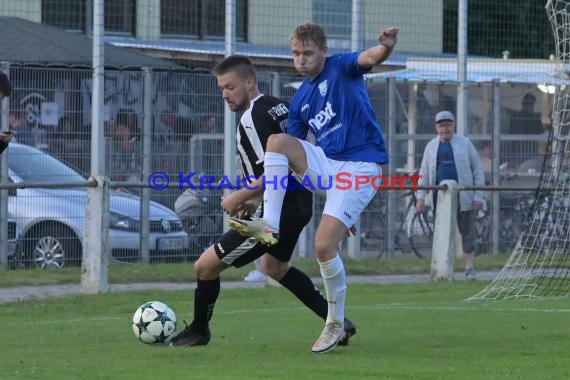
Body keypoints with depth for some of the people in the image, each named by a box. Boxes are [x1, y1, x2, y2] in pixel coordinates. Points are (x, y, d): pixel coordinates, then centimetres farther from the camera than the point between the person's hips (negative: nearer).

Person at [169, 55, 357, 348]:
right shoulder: (276, 106, 9)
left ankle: (198, 331, 17)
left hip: (278, 213, -10)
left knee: (206, 266, -3)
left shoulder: (253, 118, -21)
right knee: (275, 266, 35)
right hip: (299, 204, 10)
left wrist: (238, 198, -15)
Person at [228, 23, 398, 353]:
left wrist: (387, 46, -50)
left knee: (324, 245, -17)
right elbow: (290, 154, 18)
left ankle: (336, 324, 2)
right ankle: (270, 224, -21)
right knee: (276, 140, -18)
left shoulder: (342, 68, -3)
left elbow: (370, 58, -25)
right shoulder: (300, 100, 14)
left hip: (361, 167, -6)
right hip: (327, 163, 6)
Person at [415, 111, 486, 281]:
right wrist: (421, 197, 1)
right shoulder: (431, 147, 11)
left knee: (467, 233, -2)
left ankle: (469, 268, 1)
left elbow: (478, 171, 3)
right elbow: (424, 173, 12)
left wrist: (478, 196, -4)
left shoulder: (465, 144, 4)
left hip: (463, 197, -2)